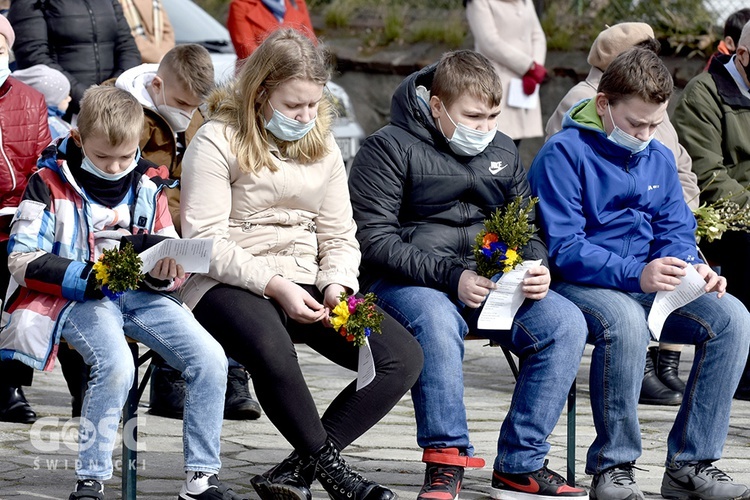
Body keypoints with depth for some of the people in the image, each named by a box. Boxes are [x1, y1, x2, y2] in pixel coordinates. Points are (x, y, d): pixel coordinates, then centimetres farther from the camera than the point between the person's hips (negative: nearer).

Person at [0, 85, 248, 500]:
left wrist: (166, 271, -10)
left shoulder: (148, 185, 10)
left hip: (140, 294, 5)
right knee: (116, 364, -34)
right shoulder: (50, 183, -3)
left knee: (210, 357, -15)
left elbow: (171, 249, 16)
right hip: (77, 299, -5)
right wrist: (85, 276, -20)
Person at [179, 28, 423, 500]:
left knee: (404, 357, -16)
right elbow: (206, 243, -11)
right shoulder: (218, 142, -5)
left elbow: (340, 237, 16)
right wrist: (275, 286, -20)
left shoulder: (323, 147, 15)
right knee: (272, 349, -42)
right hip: (231, 285, -6)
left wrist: (337, 284, -6)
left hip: (304, 287, 6)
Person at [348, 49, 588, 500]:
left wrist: (536, 269, -5)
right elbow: (374, 240, -13)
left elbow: (528, 231, 20)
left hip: (491, 283, 6)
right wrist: (451, 277, -22)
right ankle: (446, 462, -29)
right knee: (437, 322, -40)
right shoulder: (390, 149, -4)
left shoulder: (503, 152, 16)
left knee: (566, 323, -19)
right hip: (407, 282, -5)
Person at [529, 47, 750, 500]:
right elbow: (563, 249, -16)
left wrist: (693, 269, -12)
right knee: (626, 321, -40)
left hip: (645, 286, 7)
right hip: (575, 284, -7)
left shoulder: (659, 159, 13)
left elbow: (675, 233, 12)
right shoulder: (564, 154, -9)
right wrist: (636, 274, -27)